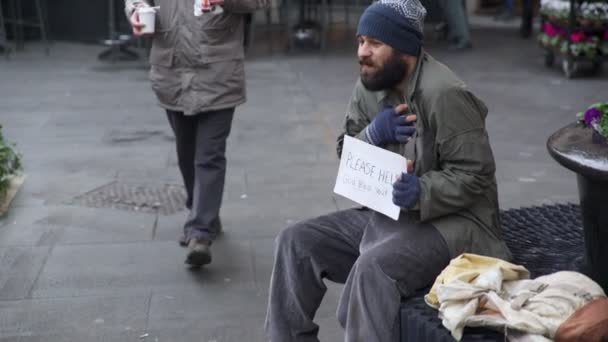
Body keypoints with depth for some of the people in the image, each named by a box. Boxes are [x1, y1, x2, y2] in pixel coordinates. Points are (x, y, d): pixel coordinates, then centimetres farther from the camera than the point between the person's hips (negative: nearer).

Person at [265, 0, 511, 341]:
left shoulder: (445, 95, -20)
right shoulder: (369, 85, 4)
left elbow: (474, 175, -19)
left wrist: (422, 193, -36)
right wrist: (373, 135, -15)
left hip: (449, 221, -8)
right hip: (385, 214, 8)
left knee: (373, 268, -34)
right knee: (296, 242, -5)